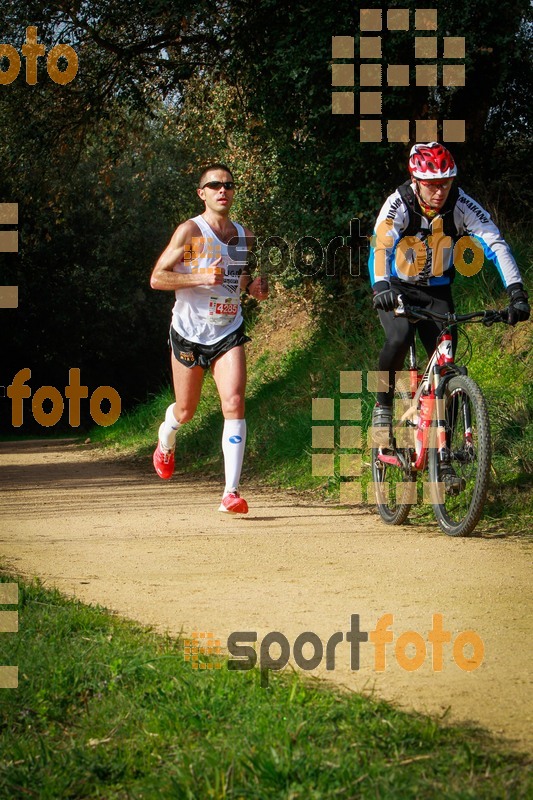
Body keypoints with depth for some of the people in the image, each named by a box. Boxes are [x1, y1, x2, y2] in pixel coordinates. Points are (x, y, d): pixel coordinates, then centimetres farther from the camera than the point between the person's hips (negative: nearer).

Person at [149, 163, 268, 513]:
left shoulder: (244, 236, 6)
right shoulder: (190, 231, -8)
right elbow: (157, 278, -11)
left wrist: (255, 287, 0)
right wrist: (200, 278, -23)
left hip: (228, 332, 2)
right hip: (189, 331, -2)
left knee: (234, 403, -17)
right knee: (186, 410, 12)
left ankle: (232, 491, -18)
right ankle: (167, 438, 50)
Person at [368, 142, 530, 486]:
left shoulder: (462, 205, -19)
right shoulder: (398, 205, -24)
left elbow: (496, 244, -26)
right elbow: (381, 247, -39)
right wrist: (381, 287, -58)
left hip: (437, 292, 2)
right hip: (397, 289, -2)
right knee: (399, 338, -33)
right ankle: (383, 408, -10)